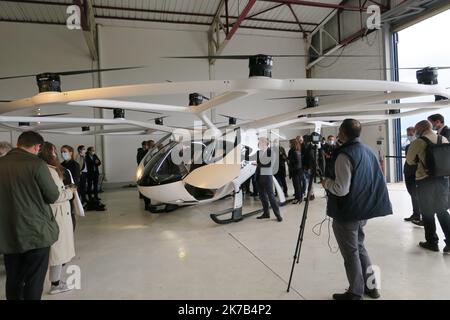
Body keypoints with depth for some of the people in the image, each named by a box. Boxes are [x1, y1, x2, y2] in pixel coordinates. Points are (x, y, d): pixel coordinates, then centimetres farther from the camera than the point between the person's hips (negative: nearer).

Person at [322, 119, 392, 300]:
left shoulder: (345, 155, -21)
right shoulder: (368, 151, 7)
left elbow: (341, 189, -25)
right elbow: (376, 180, 15)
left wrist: (326, 182, -7)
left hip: (347, 213, -9)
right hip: (363, 210, 9)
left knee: (351, 253, 4)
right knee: (359, 246, 22)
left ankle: (355, 293, 17)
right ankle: (370, 286, 30)